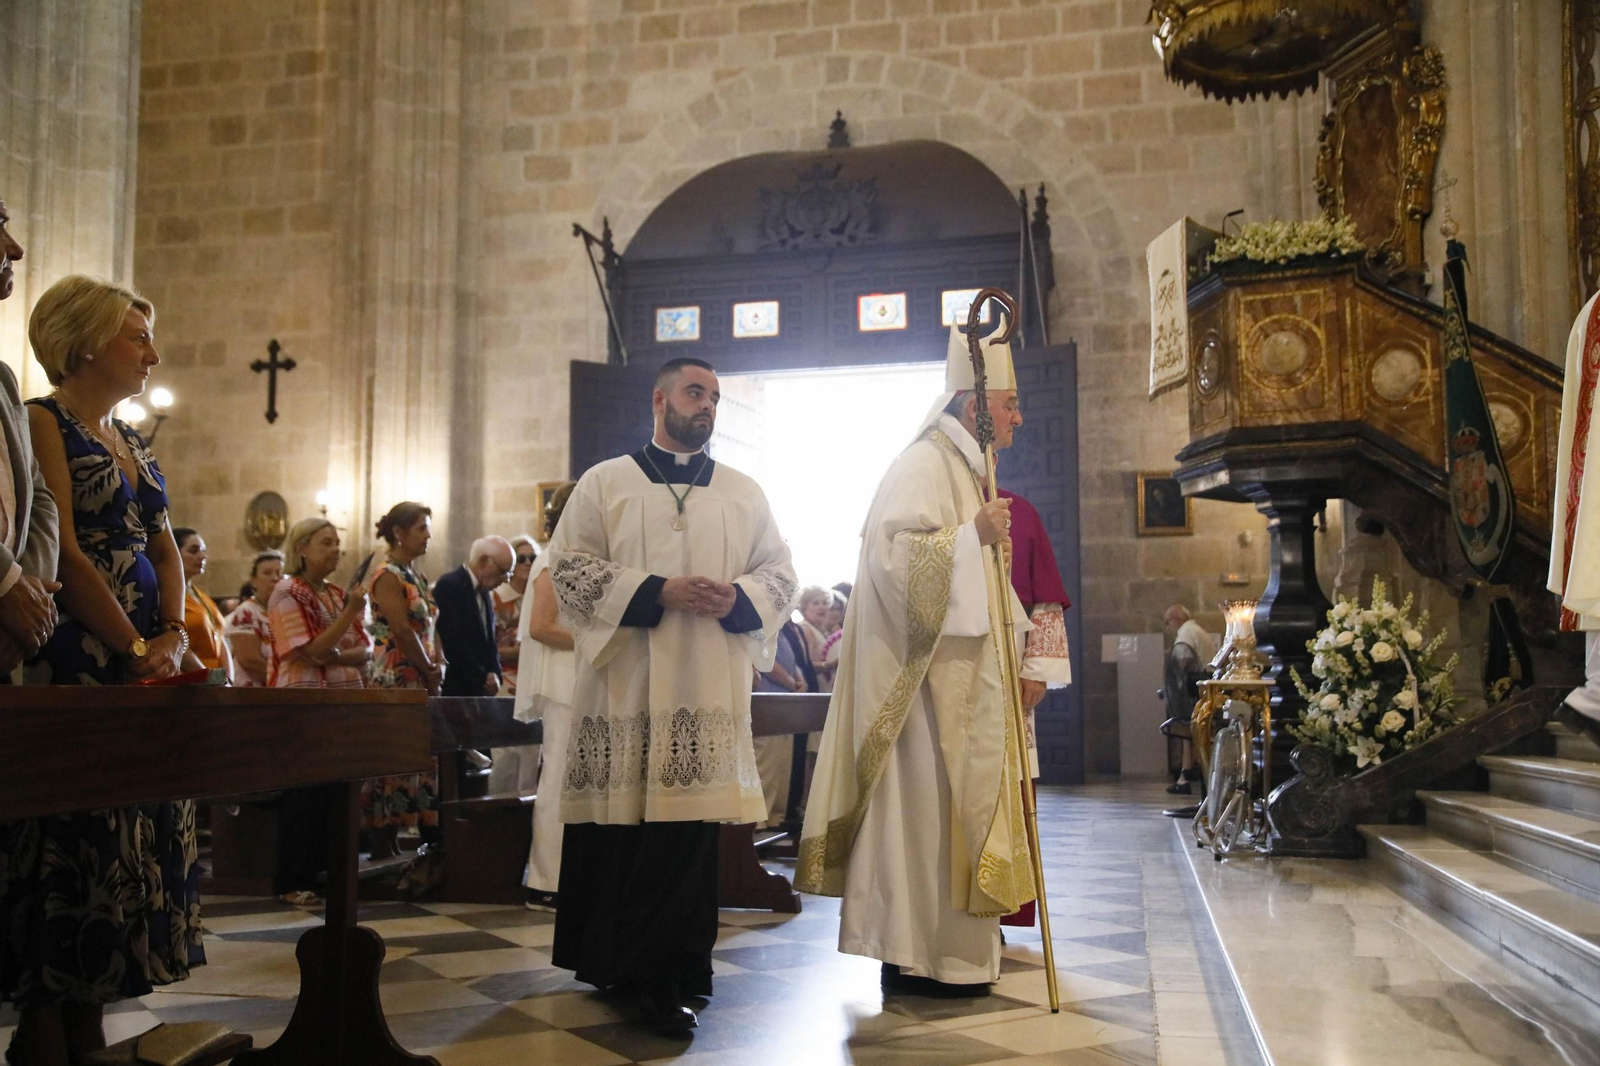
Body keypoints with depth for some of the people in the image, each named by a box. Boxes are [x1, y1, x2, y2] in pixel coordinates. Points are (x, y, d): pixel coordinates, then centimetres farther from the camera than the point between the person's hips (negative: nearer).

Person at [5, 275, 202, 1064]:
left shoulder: (132, 442, 18)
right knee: (69, 845, -5)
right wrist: (136, 649, -12)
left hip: (145, 664, 8)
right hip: (75, 662, -8)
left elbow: (165, 550, 15)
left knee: (129, 843, 8)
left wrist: (173, 637, -1)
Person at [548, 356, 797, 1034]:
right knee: (620, 822, -2)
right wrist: (657, 592, -13)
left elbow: (779, 573, 12)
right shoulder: (604, 483, 7)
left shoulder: (743, 493, 15)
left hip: (706, 691, 2)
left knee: (688, 820, -1)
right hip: (622, 683, -2)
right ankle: (610, 960, 11)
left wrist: (736, 597, -10)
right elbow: (568, 565, -2)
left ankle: (665, 976, 10)